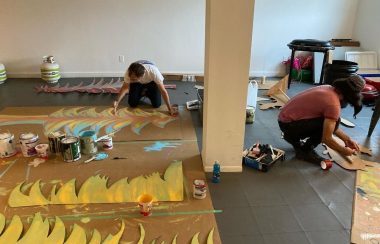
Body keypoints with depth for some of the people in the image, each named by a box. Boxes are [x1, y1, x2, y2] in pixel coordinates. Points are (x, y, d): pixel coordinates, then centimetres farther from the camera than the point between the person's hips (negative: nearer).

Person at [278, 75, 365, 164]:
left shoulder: (329, 89, 6)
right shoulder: (333, 104, -21)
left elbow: (331, 125, 17)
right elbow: (327, 139, -18)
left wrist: (346, 139, 14)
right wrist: (344, 151, -2)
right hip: (289, 124, -9)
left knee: (329, 122, 15)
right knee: (333, 122, -16)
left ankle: (294, 138, 19)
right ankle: (305, 151, -2)